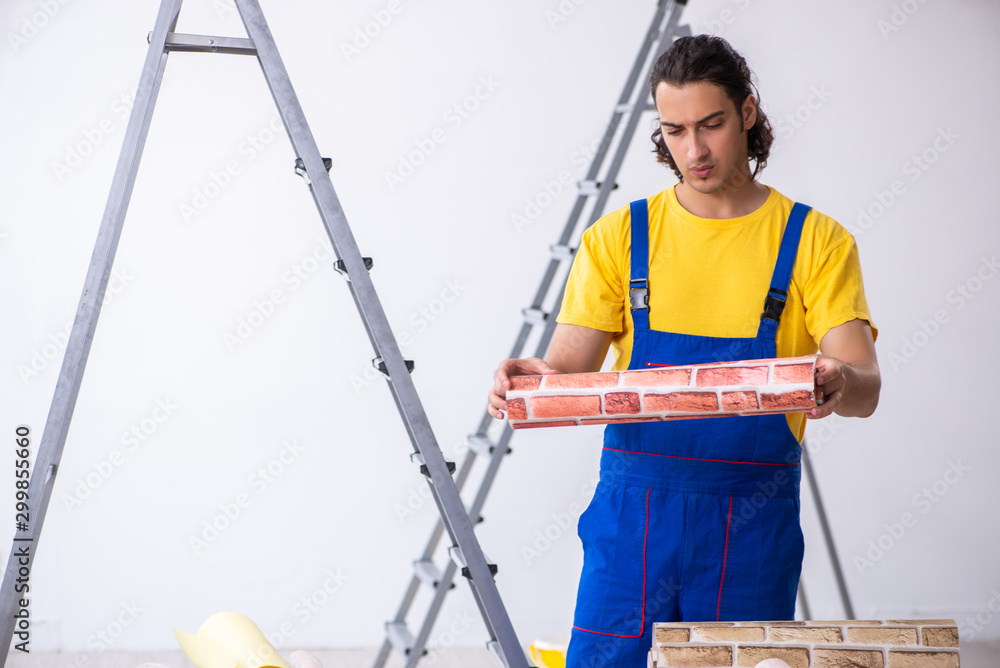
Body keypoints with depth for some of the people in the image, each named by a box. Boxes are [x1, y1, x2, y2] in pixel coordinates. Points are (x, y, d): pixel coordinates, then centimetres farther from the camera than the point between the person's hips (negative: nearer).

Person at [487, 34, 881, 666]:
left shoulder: (815, 240, 2)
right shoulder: (620, 236, 6)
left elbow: (865, 386, -8)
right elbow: (569, 369, 0)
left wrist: (839, 383, -32)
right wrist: (529, 380, -23)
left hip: (753, 522, 0)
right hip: (633, 513, 1)